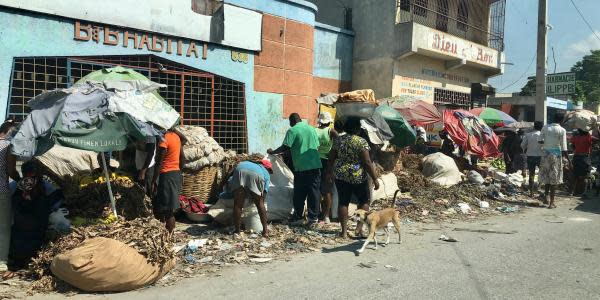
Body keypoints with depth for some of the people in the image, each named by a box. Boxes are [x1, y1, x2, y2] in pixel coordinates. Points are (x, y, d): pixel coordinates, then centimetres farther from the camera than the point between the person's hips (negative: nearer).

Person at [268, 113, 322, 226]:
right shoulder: (312, 129, 12)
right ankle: (313, 218, 8)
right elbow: (317, 147, 14)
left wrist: (273, 152, 6)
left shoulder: (292, 131, -4)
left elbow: (285, 147, -8)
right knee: (314, 192, 7)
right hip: (315, 165, 4)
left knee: (299, 194, 8)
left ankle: (298, 217, 18)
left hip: (301, 167, -4)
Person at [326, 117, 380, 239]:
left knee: (343, 202, 11)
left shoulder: (338, 140, 2)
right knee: (364, 200, 15)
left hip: (340, 176, 4)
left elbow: (331, 159, 7)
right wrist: (375, 179, -7)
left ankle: (344, 231, 14)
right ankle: (359, 228, 12)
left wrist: (329, 173, 20)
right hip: (358, 177, -4)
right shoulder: (362, 142, -11)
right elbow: (367, 163, -14)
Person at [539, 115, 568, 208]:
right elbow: (563, 147, -9)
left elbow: (540, 141, -2)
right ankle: (551, 202, 5)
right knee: (554, 178, 3)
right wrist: (568, 159, -3)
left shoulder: (545, 127, 1)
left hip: (545, 153, 3)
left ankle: (546, 197, 17)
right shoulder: (562, 130, -7)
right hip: (556, 154, -3)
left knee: (546, 176, 18)